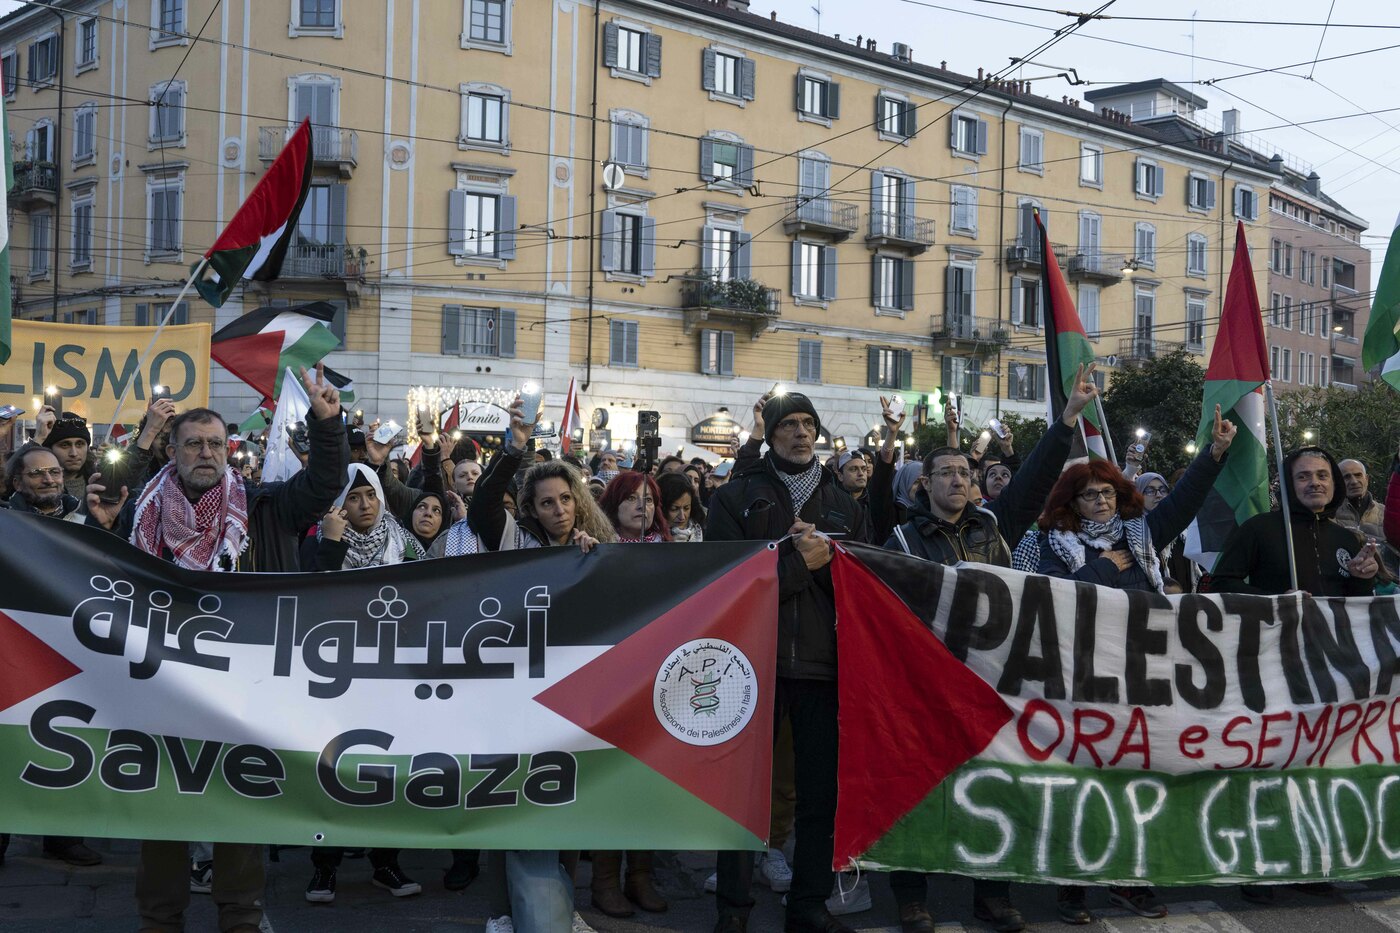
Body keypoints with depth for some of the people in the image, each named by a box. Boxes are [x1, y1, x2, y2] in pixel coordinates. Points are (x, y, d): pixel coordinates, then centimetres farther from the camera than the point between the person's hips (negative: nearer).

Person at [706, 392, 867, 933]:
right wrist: (799, 563, -14)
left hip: (824, 664, 3)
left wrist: (824, 554, -13)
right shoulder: (736, 497, 2)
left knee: (823, 789, 8)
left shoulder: (843, 503, 13)